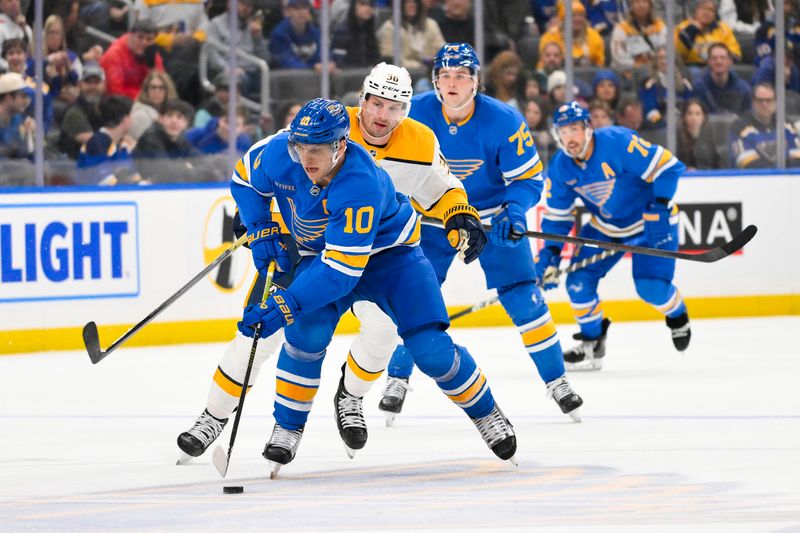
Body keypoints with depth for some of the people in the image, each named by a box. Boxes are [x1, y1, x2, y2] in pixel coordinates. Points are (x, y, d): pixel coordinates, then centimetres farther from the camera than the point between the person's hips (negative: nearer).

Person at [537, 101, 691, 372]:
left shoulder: (618, 142, -30)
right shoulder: (560, 167, -9)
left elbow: (667, 167, -28)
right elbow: (557, 215, 0)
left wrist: (659, 209, -33)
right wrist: (549, 254, -11)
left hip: (651, 222, -6)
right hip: (605, 227, 6)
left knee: (651, 286, -17)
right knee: (579, 280, -8)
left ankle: (677, 315, 20)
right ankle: (592, 342, 11)